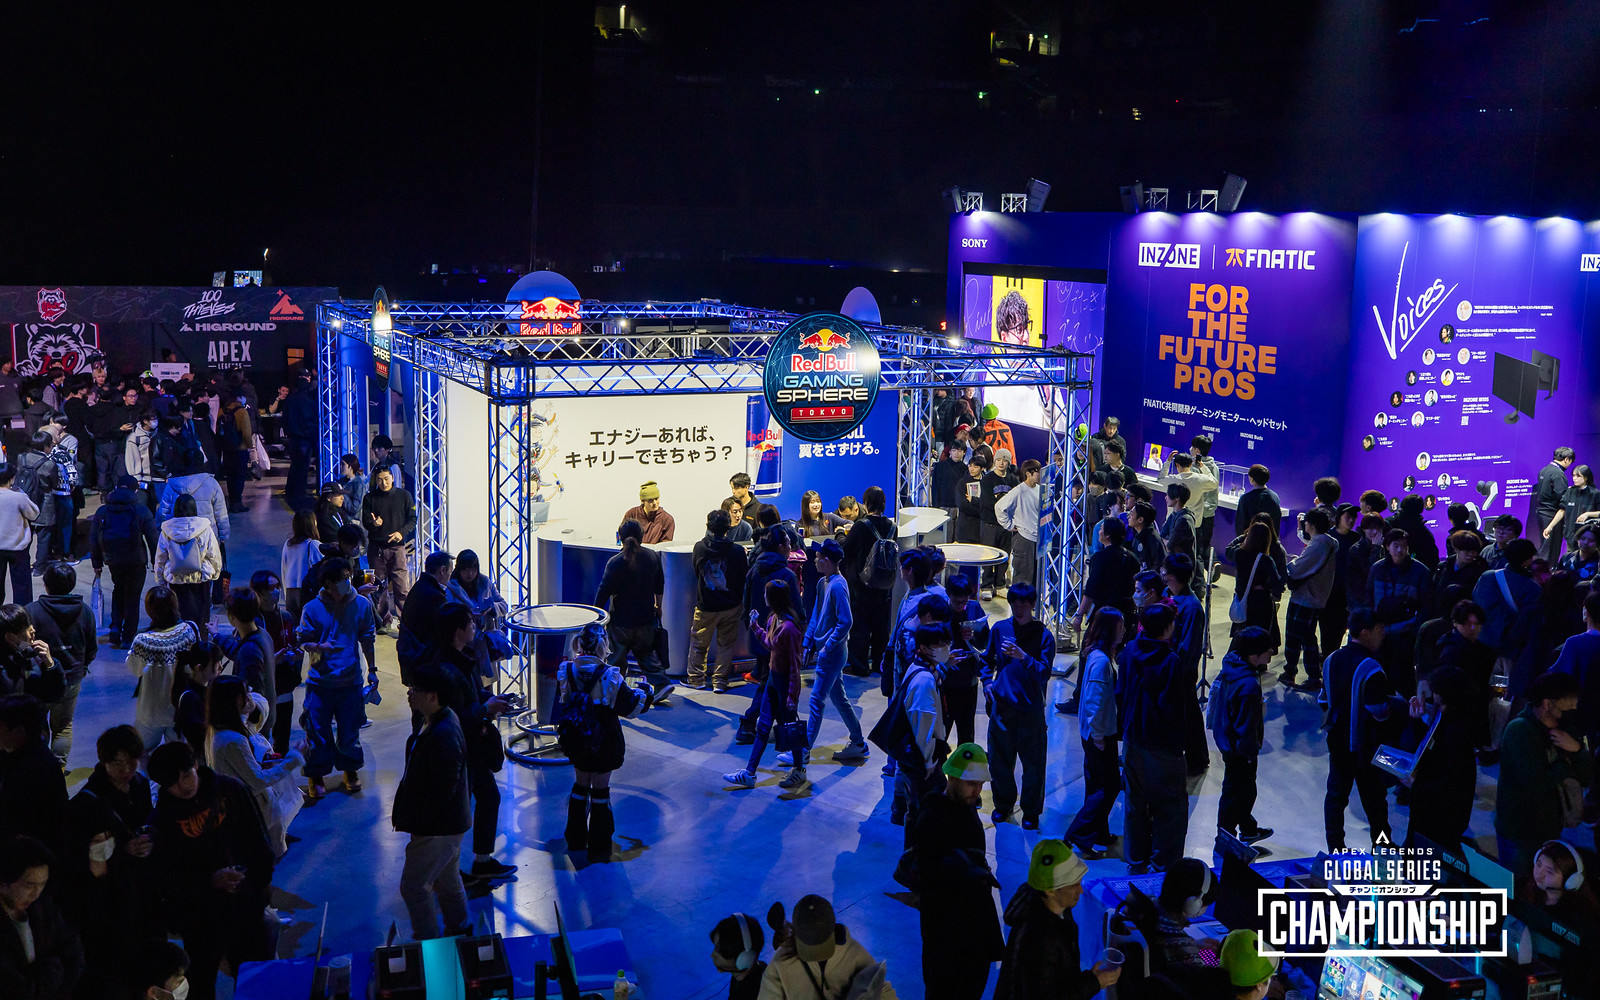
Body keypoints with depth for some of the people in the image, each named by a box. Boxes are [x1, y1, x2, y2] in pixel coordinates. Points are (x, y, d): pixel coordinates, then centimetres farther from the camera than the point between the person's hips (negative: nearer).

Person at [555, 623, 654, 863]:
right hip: (603, 743, -4)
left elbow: (559, 707, 7)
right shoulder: (610, 676, -19)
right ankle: (598, 848, 13)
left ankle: (575, 842, 27)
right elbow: (630, 706, -9)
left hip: (576, 743, 4)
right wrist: (646, 692, 8)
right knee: (600, 791, 6)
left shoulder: (565, 672, -7)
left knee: (580, 787, 19)